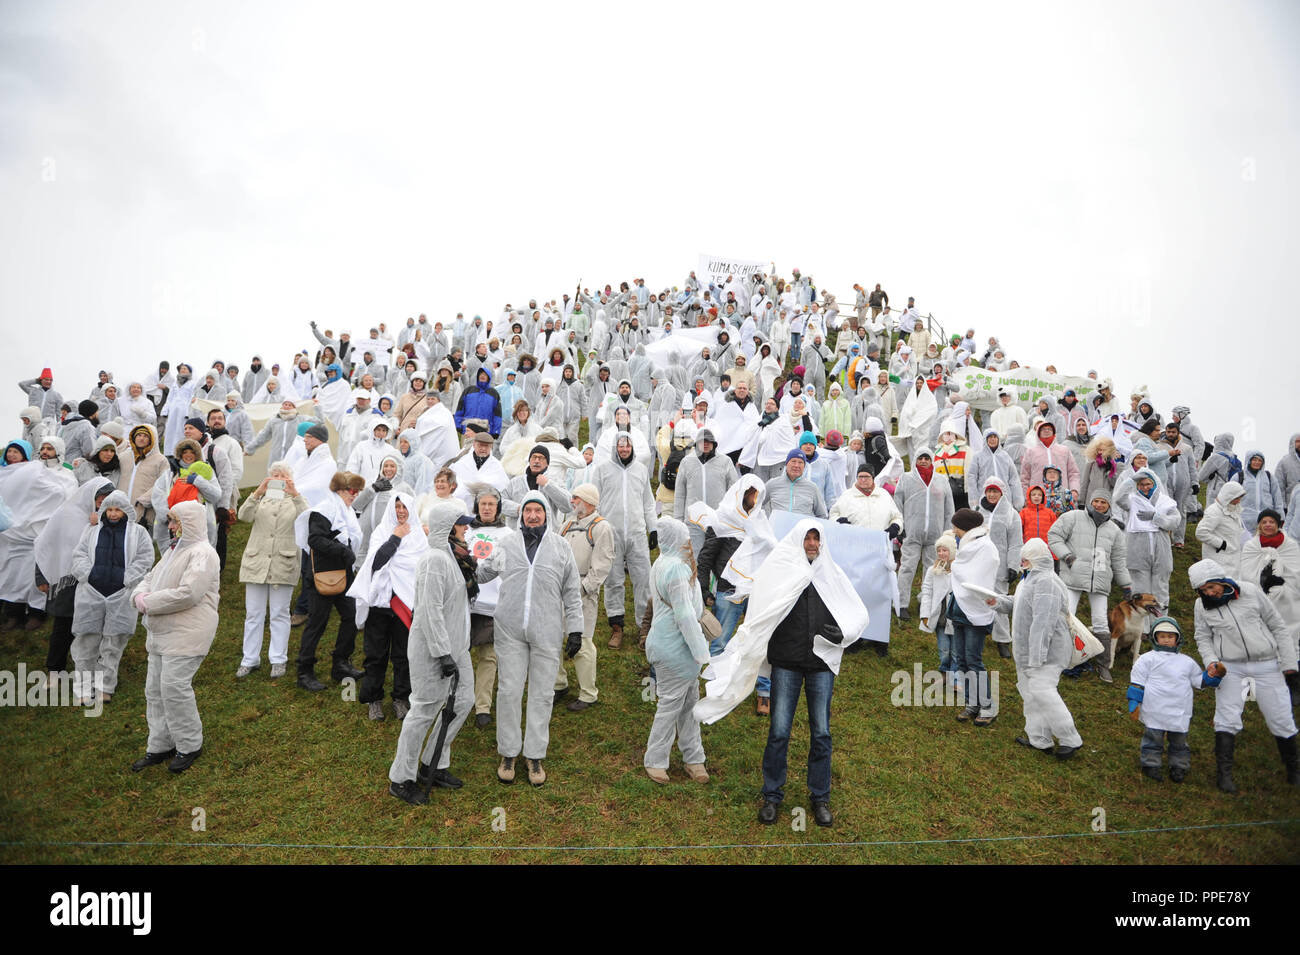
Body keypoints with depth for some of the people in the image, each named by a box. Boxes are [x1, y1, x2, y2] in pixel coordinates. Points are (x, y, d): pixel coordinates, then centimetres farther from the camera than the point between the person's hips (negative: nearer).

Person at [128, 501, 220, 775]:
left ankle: (189, 746, 4)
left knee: (174, 686, -12)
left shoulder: (202, 553, -13)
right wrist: (140, 595, -3)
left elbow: (188, 593, -25)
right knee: (155, 689, 12)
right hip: (161, 633, 10)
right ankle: (160, 746, 23)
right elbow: (149, 579, 21)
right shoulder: (173, 551, 20)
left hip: (186, 634, -10)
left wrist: (148, 602, -15)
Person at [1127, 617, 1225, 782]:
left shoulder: (1187, 662, 16)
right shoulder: (1148, 659, 1)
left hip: (1180, 712, 4)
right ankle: (1150, 764, 17)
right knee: (1153, 739, 3)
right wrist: (1134, 704, -6)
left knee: (1179, 741, 11)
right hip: (1154, 711, -3)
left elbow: (1199, 681, 23)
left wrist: (1211, 674, 6)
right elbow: (1137, 682, -1)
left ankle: (1179, 766, 26)